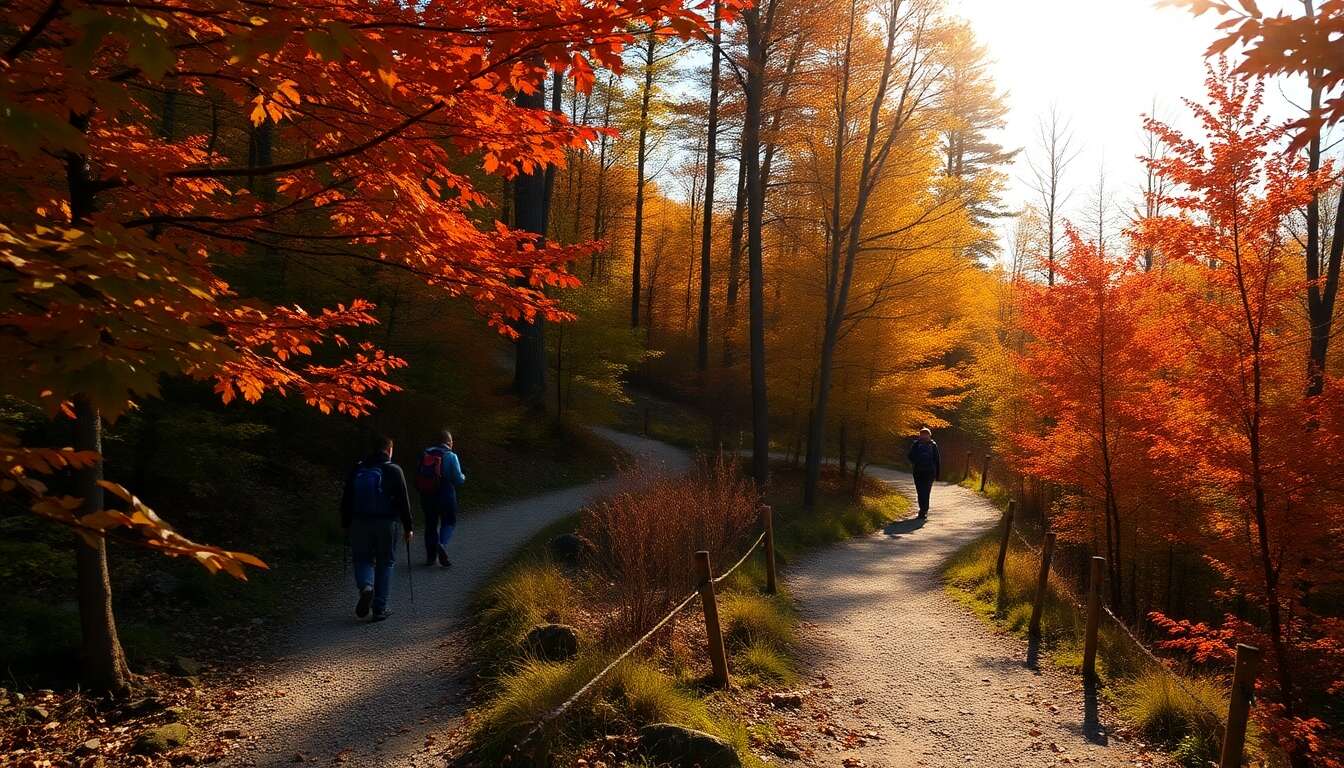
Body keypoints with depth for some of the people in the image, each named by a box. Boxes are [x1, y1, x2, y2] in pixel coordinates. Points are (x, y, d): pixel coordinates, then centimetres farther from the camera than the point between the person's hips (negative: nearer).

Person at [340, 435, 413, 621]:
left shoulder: (357, 471, 4)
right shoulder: (394, 471, -6)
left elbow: (346, 501, 6)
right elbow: (403, 501, -8)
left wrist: (346, 525, 15)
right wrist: (408, 527, 0)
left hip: (360, 523, 2)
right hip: (387, 524, -2)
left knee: (363, 559, 15)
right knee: (385, 564, 10)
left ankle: (365, 587, -17)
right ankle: (380, 609, 9)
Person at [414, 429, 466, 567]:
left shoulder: (425, 454, 3)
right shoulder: (450, 456, -10)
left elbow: (418, 475, 6)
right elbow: (458, 479, -12)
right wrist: (463, 477, 10)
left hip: (427, 497, 4)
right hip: (446, 496, -4)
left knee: (430, 524, 14)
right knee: (449, 522, 12)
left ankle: (430, 556, 16)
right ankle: (442, 544, -14)